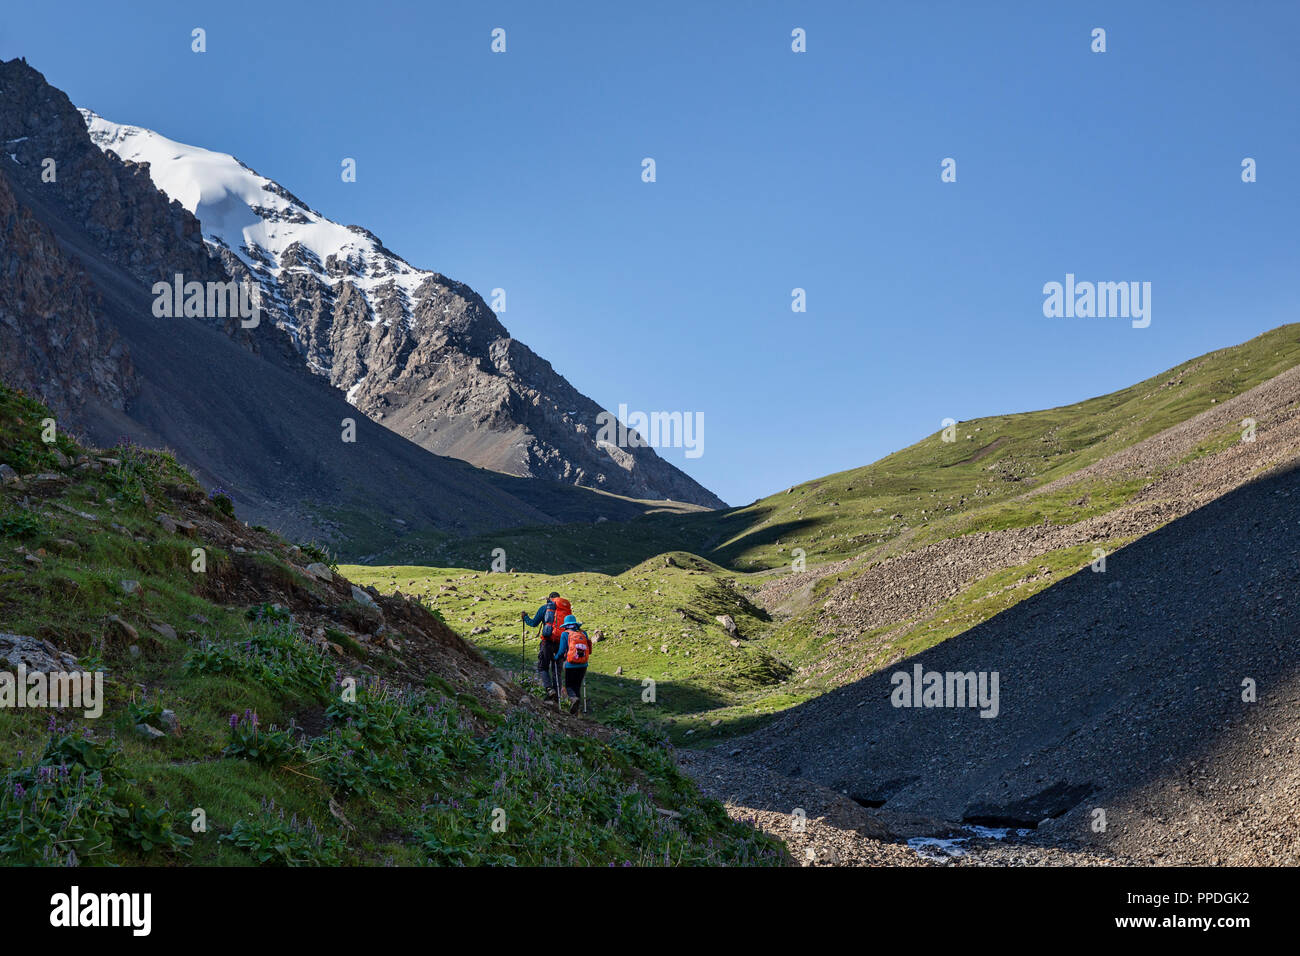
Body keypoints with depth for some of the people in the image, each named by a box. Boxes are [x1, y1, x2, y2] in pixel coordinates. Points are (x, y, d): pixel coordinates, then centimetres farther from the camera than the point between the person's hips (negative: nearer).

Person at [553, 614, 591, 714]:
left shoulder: (565, 634, -2)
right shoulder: (583, 633, 8)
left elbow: (562, 651, -5)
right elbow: (587, 648, 11)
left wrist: (556, 658, 14)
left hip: (570, 665, -3)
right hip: (583, 665, 3)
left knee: (569, 685, 9)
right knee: (577, 685, 18)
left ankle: (573, 698, -21)